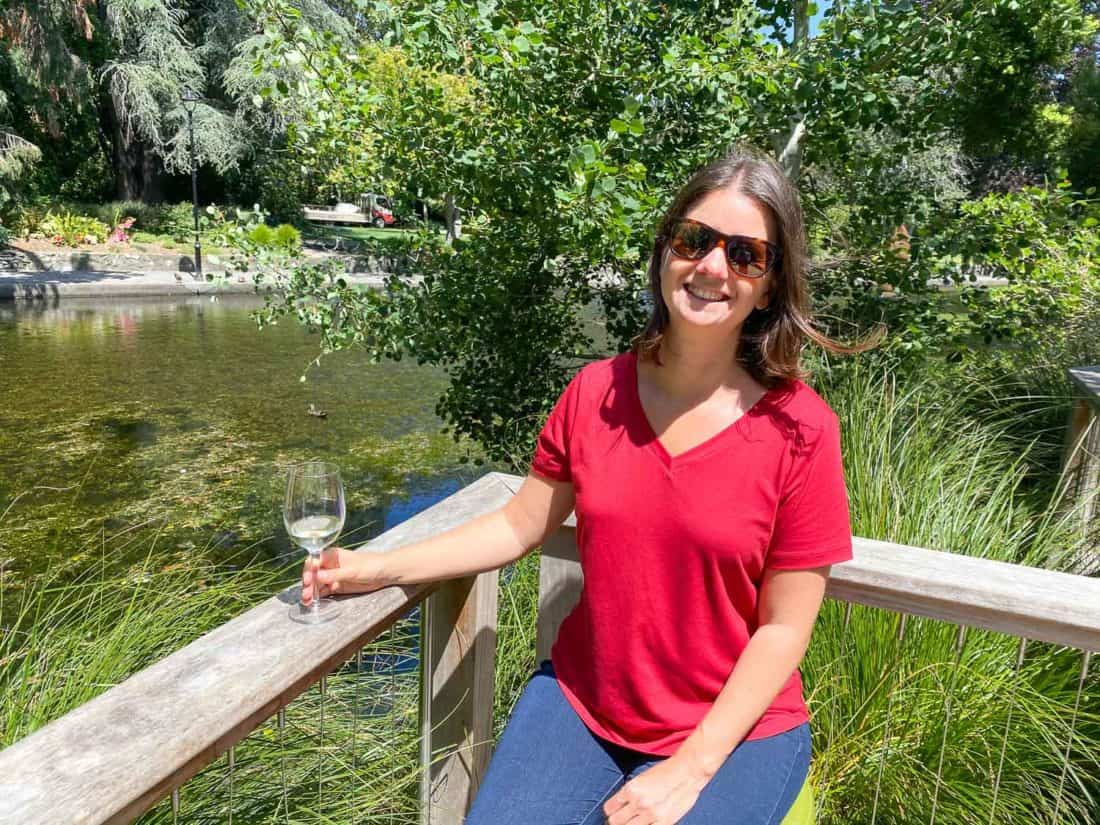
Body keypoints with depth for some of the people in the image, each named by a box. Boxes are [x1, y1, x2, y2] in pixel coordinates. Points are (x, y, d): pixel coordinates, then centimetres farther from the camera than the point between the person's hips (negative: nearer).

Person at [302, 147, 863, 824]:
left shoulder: (800, 431, -15)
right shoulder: (596, 393, -6)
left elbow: (783, 627, -11)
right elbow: (520, 525, 2)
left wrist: (689, 769, -15)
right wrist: (380, 568, -4)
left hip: (736, 725, -1)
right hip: (582, 701, 2)